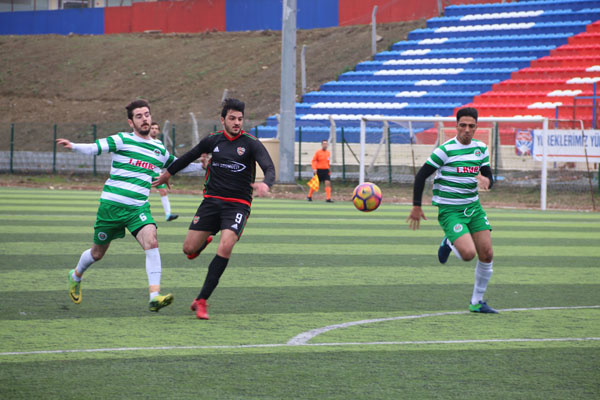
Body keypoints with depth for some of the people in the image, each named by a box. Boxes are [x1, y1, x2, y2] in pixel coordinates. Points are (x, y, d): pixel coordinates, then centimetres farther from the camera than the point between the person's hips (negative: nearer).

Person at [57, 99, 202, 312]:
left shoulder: (159, 149, 11)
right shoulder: (123, 140, -5)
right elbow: (94, 147, -16)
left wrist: (201, 166, 22)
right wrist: (74, 146, -34)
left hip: (139, 207, 3)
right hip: (112, 204, -3)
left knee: (151, 242, -24)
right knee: (98, 253, 11)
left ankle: (155, 296, -31)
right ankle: (76, 276, 45)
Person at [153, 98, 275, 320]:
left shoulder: (251, 144, -5)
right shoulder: (213, 141, 5)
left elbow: (269, 168, -18)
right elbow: (190, 156, 23)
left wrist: (265, 184, -41)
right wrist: (167, 173, 34)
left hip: (238, 204, -3)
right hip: (212, 201, 3)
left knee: (226, 246, -25)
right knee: (189, 248, -4)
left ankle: (201, 301, -16)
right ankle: (204, 241, 38)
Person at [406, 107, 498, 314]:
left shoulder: (481, 148, 6)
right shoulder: (445, 150, -13)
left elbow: (489, 177, 11)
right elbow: (421, 175, -8)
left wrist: (486, 180, -15)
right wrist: (416, 206, -10)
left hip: (473, 207, 6)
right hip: (450, 210, -6)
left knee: (487, 255, 0)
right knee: (468, 254, -22)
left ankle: (476, 302, 16)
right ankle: (448, 243, 15)